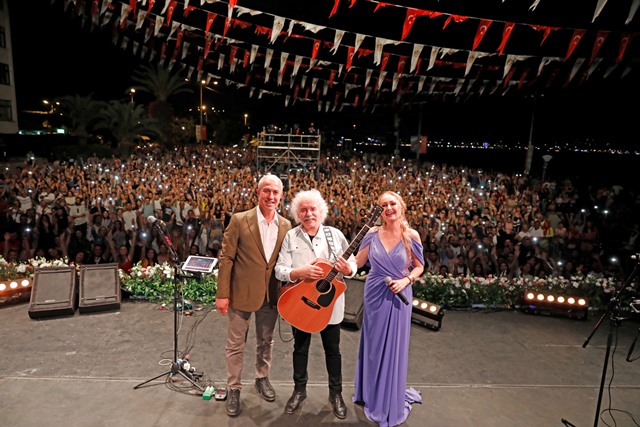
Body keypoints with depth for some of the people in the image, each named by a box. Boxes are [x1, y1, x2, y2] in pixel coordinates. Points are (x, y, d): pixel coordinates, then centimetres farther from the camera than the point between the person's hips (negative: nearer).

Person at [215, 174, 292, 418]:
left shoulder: (286, 225, 0)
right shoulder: (239, 220, -11)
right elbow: (226, 258, -9)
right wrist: (222, 294, -11)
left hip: (271, 294, 3)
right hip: (241, 293, -3)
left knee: (266, 342, 20)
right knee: (235, 345, 12)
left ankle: (262, 378, 43)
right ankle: (233, 389, 31)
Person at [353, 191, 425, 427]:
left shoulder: (411, 236, -8)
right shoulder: (373, 234, -4)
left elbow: (419, 266, 2)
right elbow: (358, 262, 1)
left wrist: (405, 280, -14)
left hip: (398, 296, -1)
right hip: (374, 294, 2)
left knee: (394, 347, 10)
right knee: (373, 346, 14)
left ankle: (391, 402, 33)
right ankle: (372, 396, 38)